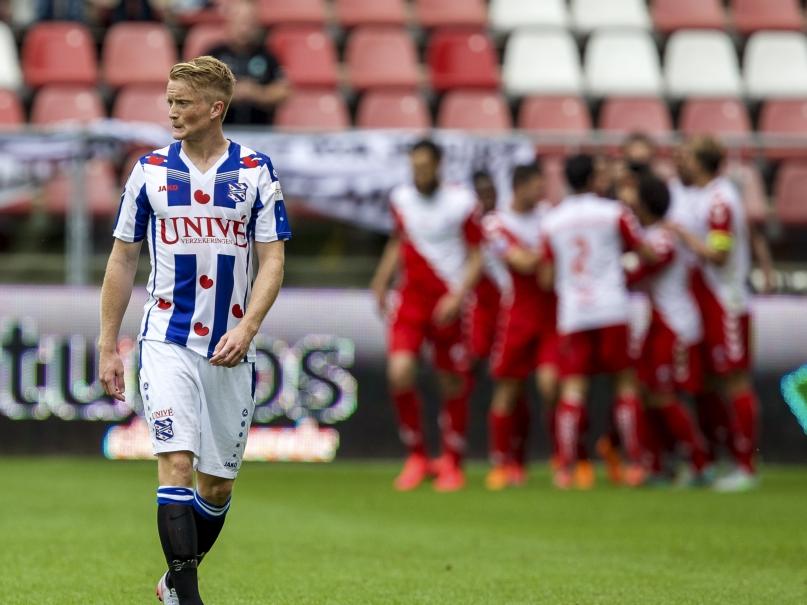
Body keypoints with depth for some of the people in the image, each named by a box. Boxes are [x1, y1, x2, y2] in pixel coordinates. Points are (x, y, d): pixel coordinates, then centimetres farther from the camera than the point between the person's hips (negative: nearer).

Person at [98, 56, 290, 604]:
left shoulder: (256, 172, 1)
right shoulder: (151, 169, 3)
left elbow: (272, 260, -1)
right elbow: (123, 258, 8)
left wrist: (246, 330, -16)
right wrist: (108, 346, 5)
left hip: (231, 349, 1)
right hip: (167, 343, -1)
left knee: (218, 484, 8)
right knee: (177, 462, -17)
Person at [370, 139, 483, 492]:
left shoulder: (461, 202, -7)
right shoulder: (400, 199, 5)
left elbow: (476, 255, -3)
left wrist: (457, 297, -14)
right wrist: (382, 281, 16)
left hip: (448, 302, -2)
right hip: (410, 300, 3)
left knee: (453, 384, 3)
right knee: (399, 373, -15)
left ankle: (451, 462, 22)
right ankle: (416, 456, 3)